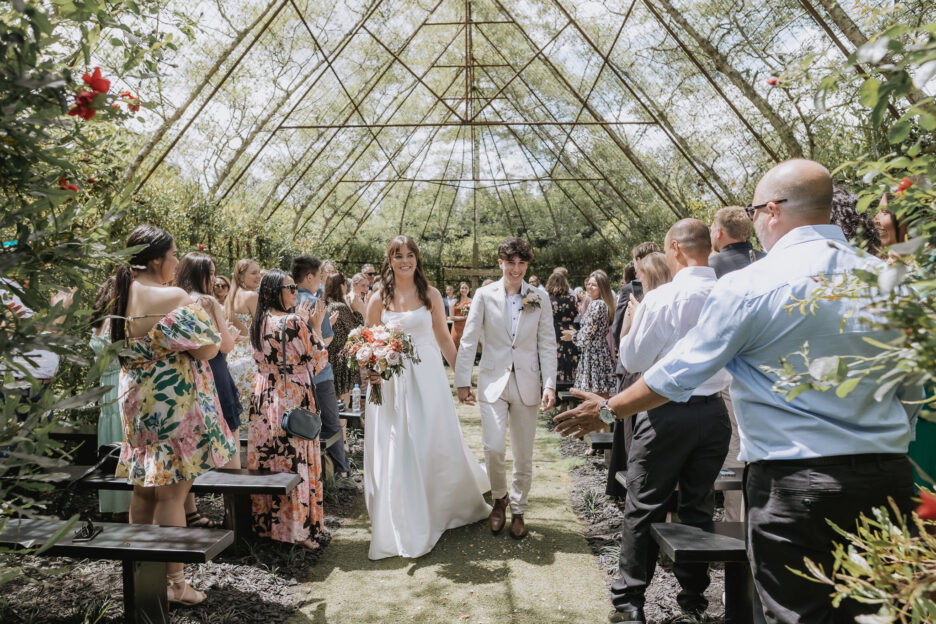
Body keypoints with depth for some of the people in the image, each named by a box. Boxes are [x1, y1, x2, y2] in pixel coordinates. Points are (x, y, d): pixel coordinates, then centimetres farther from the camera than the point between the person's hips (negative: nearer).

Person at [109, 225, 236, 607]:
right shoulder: (173, 298, -20)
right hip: (174, 402, -8)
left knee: (143, 490, 18)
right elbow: (208, 349, -19)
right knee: (172, 493, 0)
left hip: (137, 401, 8)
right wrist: (206, 313, -1)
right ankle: (172, 581, 11)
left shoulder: (121, 298, 5)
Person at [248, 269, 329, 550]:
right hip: (294, 399, -7)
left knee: (269, 461, 14)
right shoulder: (294, 322, -16)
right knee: (296, 463, 2)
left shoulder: (258, 323, 6)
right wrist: (315, 326, 4)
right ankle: (299, 529, 11)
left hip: (264, 398, 7)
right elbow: (319, 358, -9)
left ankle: (266, 523, 26)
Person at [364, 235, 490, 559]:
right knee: (395, 452, 4)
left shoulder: (430, 295, 3)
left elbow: (444, 338, 7)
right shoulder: (378, 300, 2)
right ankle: (404, 526, 20)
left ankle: (449, 506, 35)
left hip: (427, 376, 0)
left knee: (437, 444, 7)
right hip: (391, 382, 0)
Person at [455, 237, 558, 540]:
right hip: (493, 381, -1)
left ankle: (518, 510, 30)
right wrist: (462, 381, -4)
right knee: (493, 448, -12)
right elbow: (469, 340, 0)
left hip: (527, 383, 2)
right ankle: (499, 498, 19)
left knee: (523, 455, 8)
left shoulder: (539, 299, 4)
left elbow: (547, 344, 4)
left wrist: (550, 385, -5)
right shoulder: (484, 295, 0)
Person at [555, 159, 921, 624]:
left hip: (793, 485, -6)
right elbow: (911, 391, 12)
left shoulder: (748, 285, -13)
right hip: (889, 477, 6)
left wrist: (608, 410, 7)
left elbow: (676, 375, -7)